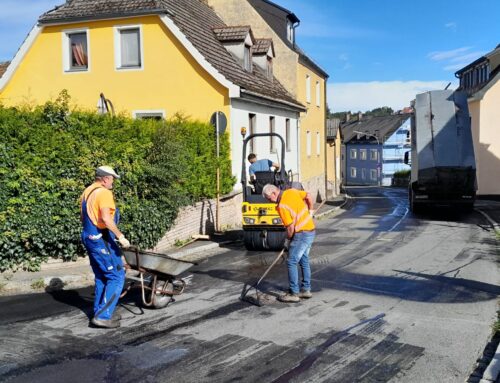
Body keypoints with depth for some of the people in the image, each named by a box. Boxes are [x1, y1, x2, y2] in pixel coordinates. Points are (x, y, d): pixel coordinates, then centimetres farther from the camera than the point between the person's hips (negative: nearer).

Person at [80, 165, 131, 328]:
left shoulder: (87, 192, 15)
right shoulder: (104, 193, -15)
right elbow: (106, 218, -26)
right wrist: (120, 236, -23)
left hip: (89, 237, 10)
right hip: (101, 239, -10)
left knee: (101, 276, 18)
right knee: (117, 276, -5)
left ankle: (100, 312, 22)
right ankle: (102, 315, -8)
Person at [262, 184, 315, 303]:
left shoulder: (282, 206, -21)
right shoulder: (291, 191, 2)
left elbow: (290, 228, -20)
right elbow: (308, 196, 13)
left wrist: (288, 238, -1)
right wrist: (310, 211, 23)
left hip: (301, 234, -9)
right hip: (310, 230, 9)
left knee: (292, 262, -4)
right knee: (304, 260, 17)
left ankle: (293, 294, -1)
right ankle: (306, 290, 25)